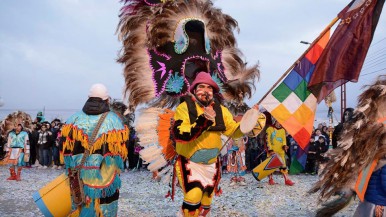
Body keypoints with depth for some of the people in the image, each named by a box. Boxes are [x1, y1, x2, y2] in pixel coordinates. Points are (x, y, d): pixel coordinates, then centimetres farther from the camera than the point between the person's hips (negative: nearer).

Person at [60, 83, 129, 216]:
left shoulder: (74, 118, 2)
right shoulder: (113, 120, -6)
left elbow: (66, 149, 1)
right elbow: (119, 150, -6)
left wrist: (72, 170, 13)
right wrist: (115, 170, 12)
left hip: (79, 178, 3)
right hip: (104, 179, -3)